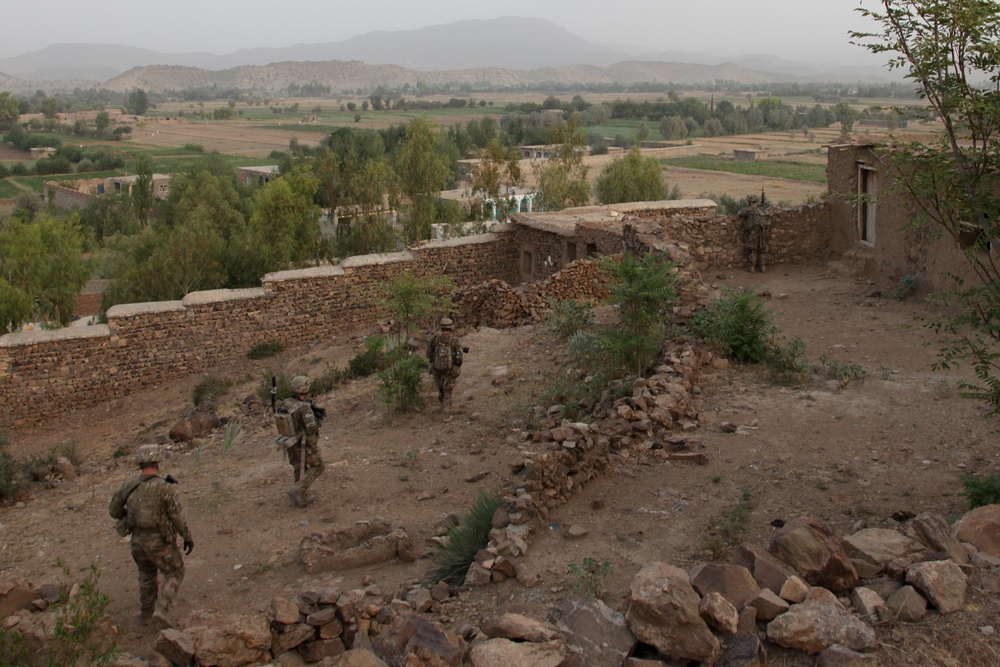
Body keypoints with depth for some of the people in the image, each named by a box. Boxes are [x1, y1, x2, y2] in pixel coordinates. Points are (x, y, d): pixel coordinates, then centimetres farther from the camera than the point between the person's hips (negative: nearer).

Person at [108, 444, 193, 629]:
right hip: (160, 542, -4)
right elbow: (177, 517, -16)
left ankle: (146, 612, 37)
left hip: (138, 540, 5)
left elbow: (113, 511, 6)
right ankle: (161, 610, -1)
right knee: (174, 573, 15)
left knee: (147, 572, 29)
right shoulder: (165, 488, -19)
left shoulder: (128, 486, -6)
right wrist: (188, 538, -2)